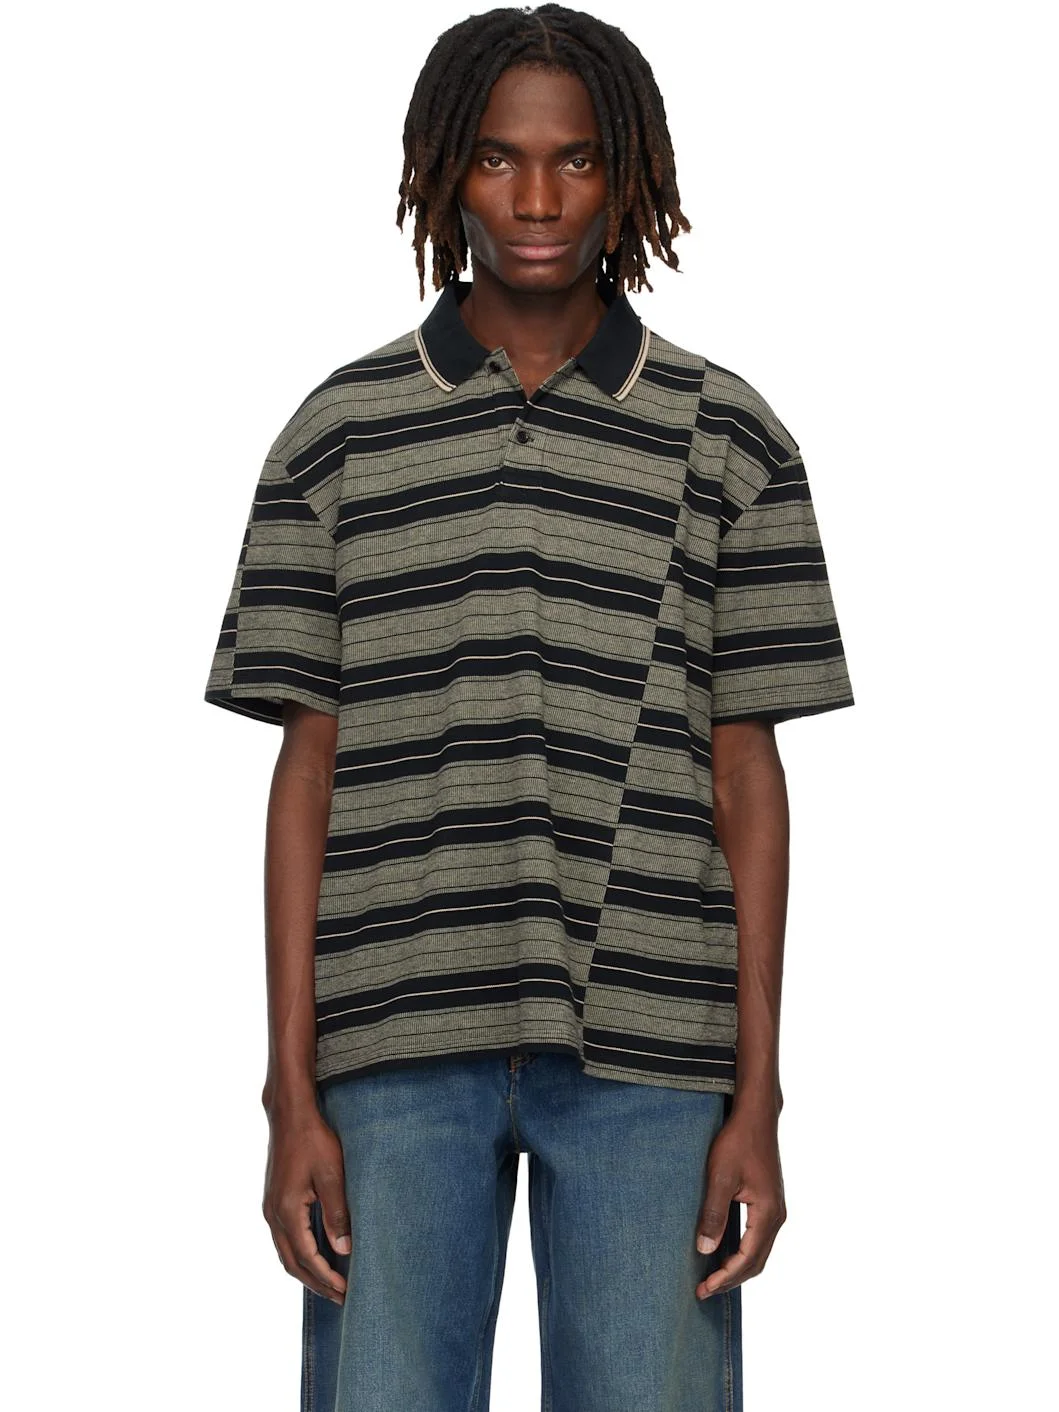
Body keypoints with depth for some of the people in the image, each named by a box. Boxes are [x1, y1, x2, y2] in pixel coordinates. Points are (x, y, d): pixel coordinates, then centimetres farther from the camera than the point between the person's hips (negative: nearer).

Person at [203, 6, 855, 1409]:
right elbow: (307, 769, 6)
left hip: (644, 1052, 0)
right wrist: (290, 1092, 1)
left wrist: (759, 1095, 1)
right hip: (398, 1051, 0)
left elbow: (749, 780, 6)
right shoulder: (341, 431, 7)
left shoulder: (725, 438, 6)